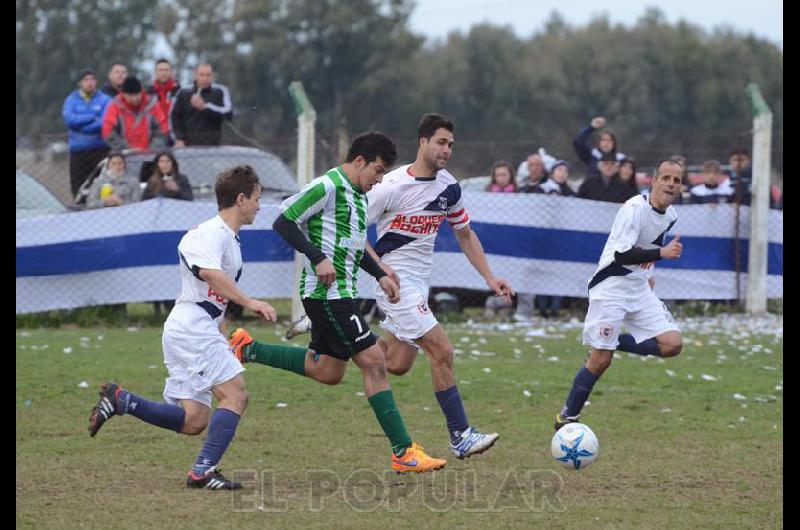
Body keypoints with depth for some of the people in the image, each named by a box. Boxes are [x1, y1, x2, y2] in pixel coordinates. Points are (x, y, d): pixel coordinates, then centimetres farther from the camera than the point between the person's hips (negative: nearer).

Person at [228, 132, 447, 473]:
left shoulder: (358, 194, 16)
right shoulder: (328, 186, -14)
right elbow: (284, 222, -16)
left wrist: (380, 275, 19)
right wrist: (318, 259, -22)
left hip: (339, 294, 10)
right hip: (327, 294, -10)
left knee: (327, 371, 17)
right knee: (374, 363, -10)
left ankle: (248, 350, 25)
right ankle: (403, 452, -9)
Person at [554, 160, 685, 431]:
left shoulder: (670, 215, 6)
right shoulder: (634, 208, -19)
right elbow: (622, 254, -29)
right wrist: (661, 253, -37)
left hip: (640, 289, 7)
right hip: (611, 287, -7)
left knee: (672, 344, -9)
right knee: (600, 360, -10)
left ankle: (612, 342, 10)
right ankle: (567, 417, 7)